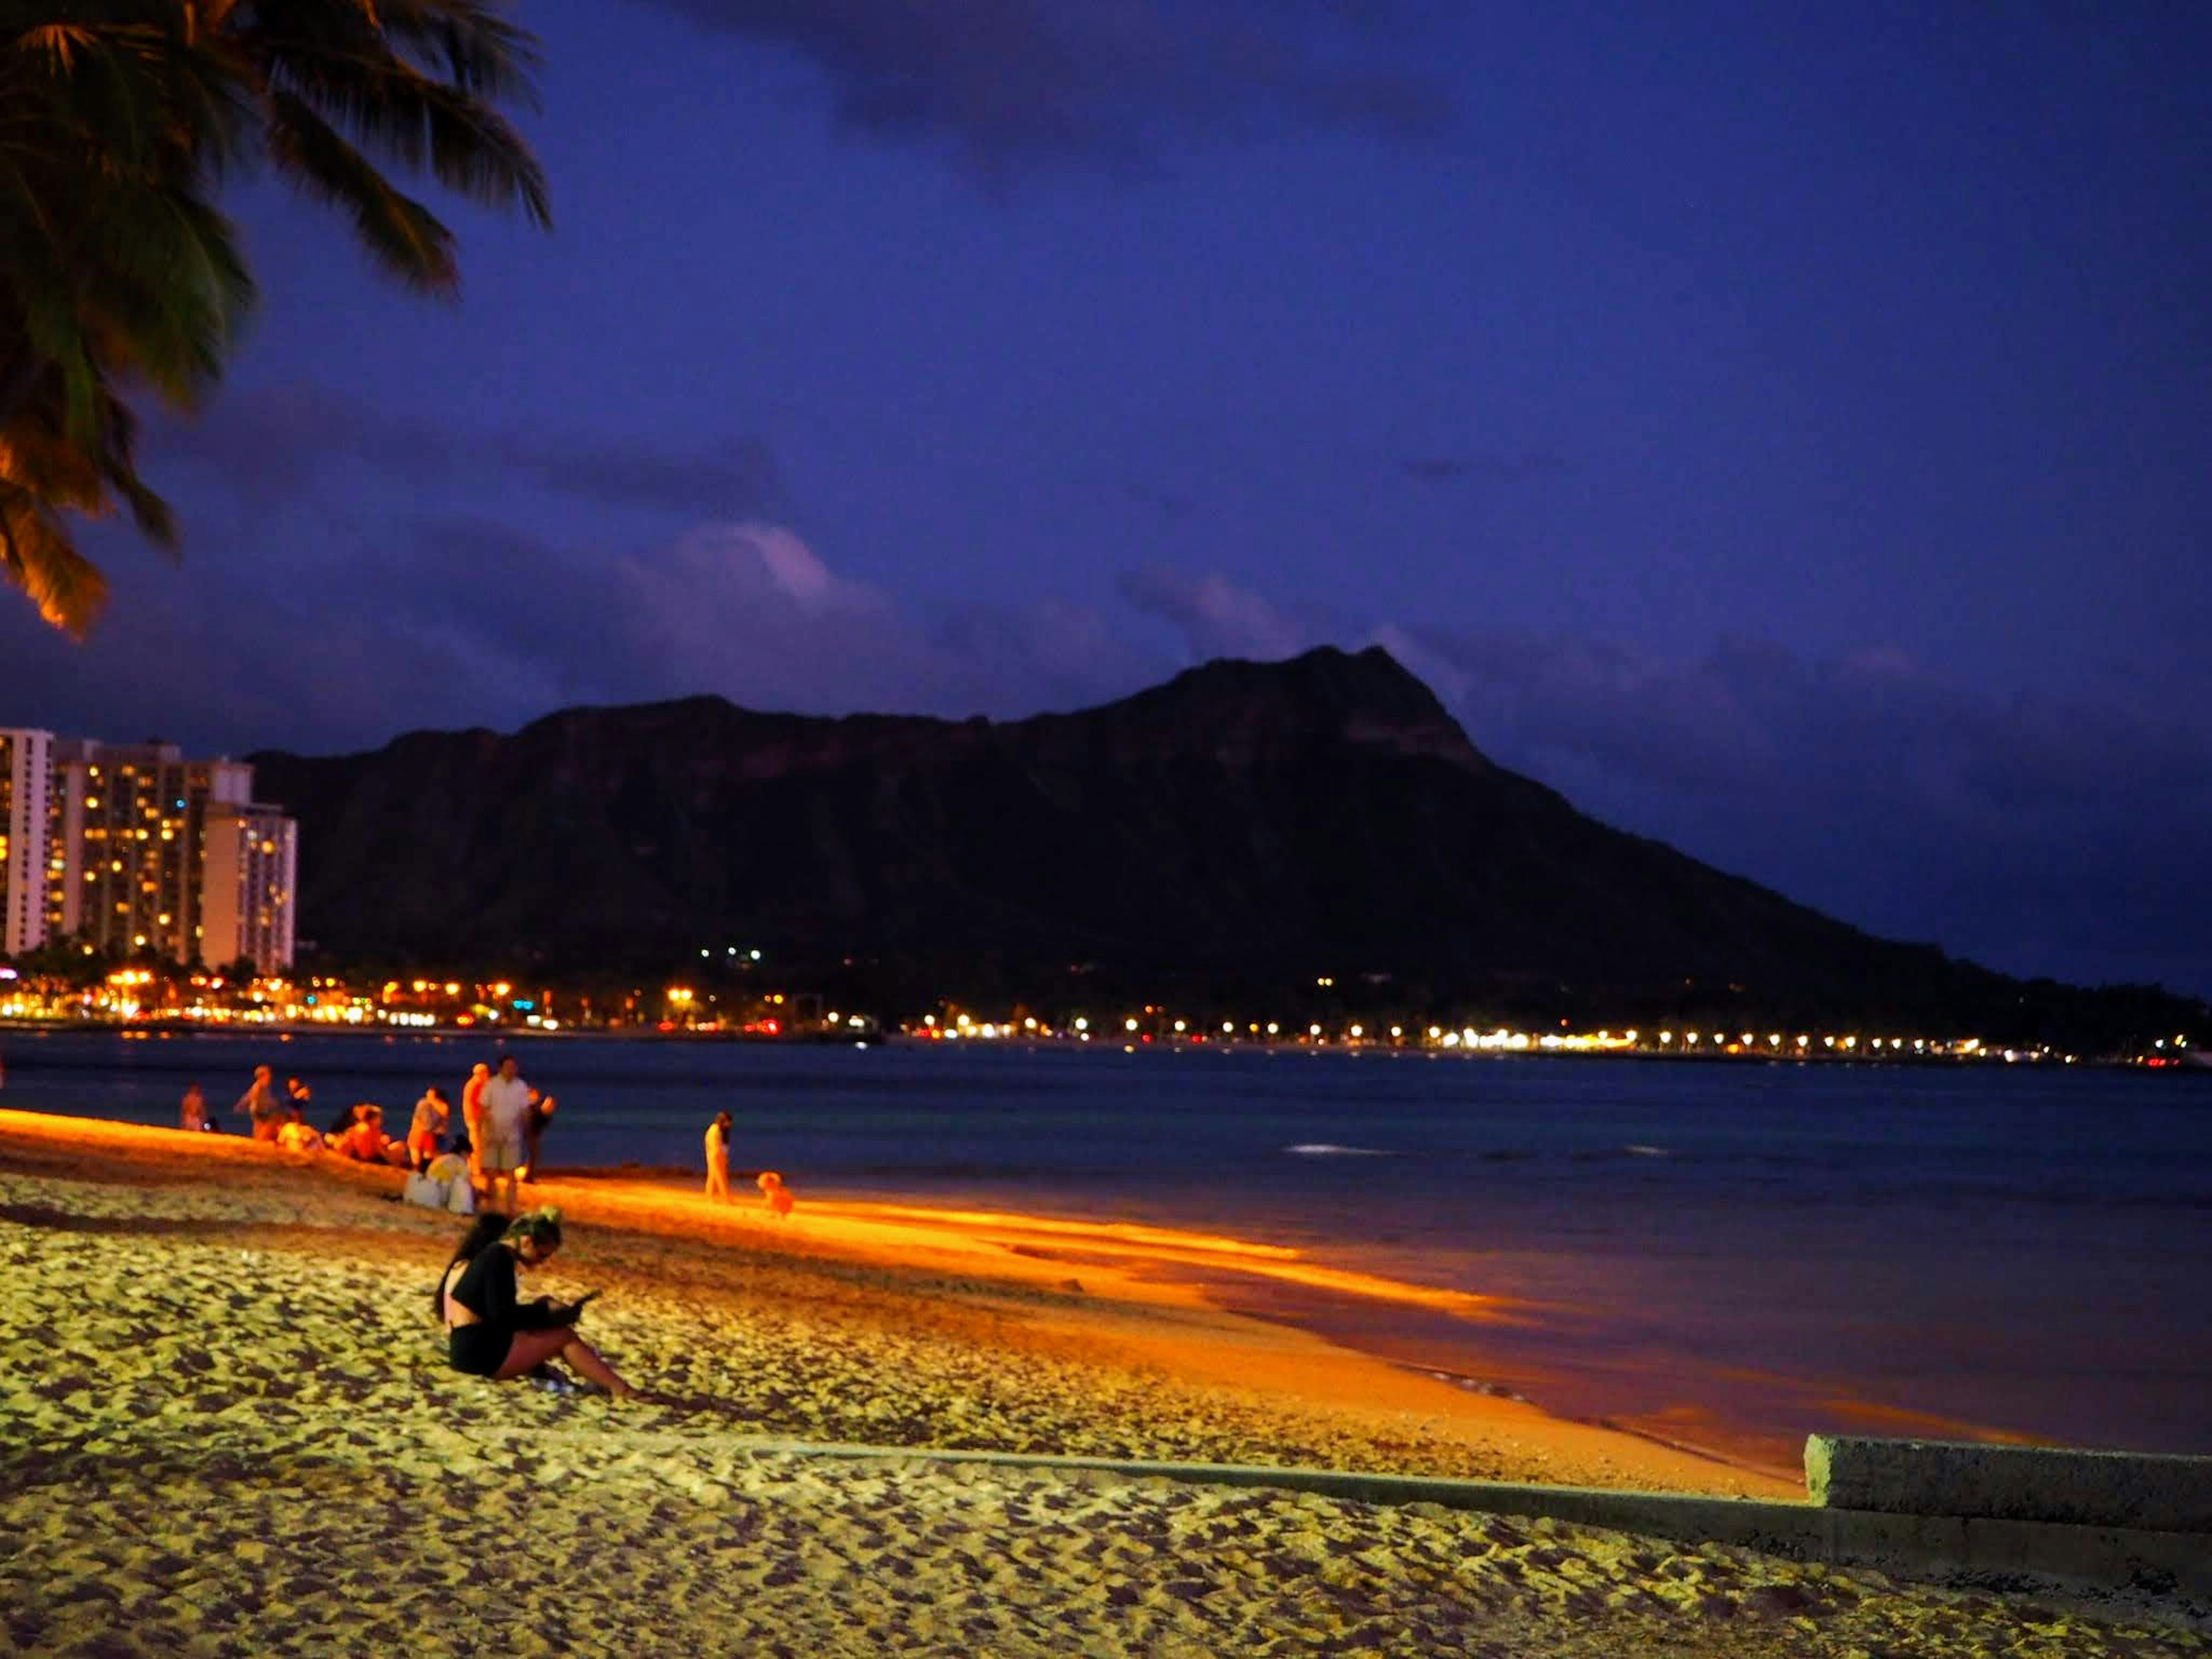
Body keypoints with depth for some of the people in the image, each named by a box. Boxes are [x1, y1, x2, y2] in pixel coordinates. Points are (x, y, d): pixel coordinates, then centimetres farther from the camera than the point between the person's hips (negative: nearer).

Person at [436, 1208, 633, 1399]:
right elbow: (502, 1317, -20)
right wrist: (546, 1312, -9)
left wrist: (540, 1309, 10)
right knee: (565, 1336, -9)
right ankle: (620, 1390, -10)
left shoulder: (490, 1255, 15)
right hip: (481, 1355, -10)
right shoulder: (499, 1258, -14)